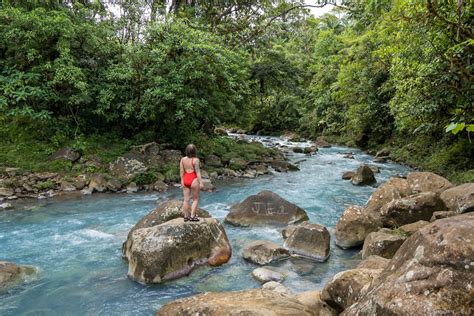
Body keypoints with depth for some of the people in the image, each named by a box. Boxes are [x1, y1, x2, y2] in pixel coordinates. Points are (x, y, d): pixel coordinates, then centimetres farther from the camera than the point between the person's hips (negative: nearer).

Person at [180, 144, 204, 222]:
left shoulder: (183, 159, 2)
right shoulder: (195, 160, -13)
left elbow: (181, 171, 5)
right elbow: (197, 172, -15)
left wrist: (182, 181, 12)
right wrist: (201, 182, -13)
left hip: (185, 180, 5)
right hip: (194, 180, -5)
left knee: (186, 199, 10)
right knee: (195, 199, 7)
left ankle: (186, 216, 15)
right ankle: (192, 216, 4)